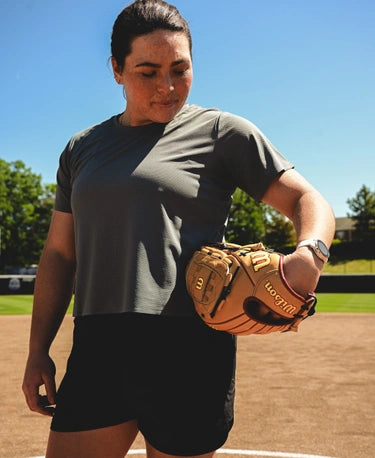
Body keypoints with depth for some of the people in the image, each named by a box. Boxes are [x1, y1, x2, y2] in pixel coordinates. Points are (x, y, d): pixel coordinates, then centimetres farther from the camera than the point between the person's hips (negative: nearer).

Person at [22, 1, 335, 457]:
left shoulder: (220, 131, 3)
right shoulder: (82, 148, 16)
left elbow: (308, 200, 2)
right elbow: (59, 253, 18)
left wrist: (309, 253, -21)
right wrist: (38, 350, 13)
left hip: (188, 351, -4)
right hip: (96, 351, 4)